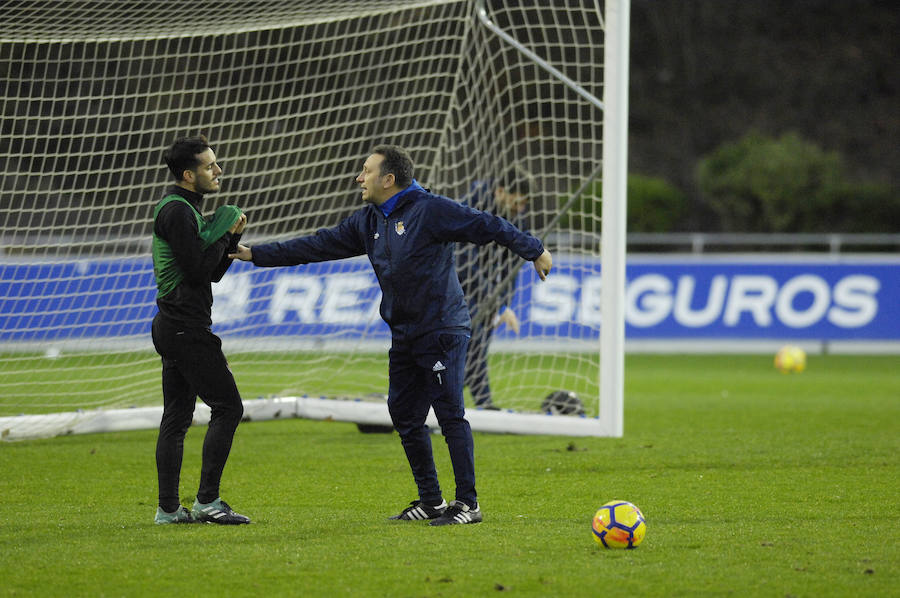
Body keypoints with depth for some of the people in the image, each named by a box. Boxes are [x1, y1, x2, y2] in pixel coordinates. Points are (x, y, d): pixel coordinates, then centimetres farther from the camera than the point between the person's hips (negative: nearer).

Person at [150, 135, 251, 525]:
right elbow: (198, 271, -21)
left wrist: (232, 237, 7)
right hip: (186, 328, -11)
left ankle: (168, 508, 9)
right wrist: (222, 236, -8)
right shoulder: (177, 211, -14)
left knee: (176, 417, 9)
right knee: (227, 407, -9)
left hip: (175, 328, 11)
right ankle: (207, 501, -9)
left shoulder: (186, 210, 19)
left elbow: (214, 272, 21)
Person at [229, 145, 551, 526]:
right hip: (404, 337, 8)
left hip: (443, 330, -8)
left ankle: (468, 504, -8)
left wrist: (534, 251, -8)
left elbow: (486, 226, -9)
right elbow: (318, 246, 14)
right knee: (405, 416, 8)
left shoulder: (430, 210, -10)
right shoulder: (367, 222, 12)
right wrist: (257, 254, 12)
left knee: (450, 414, -10)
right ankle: (431, 501, 18)